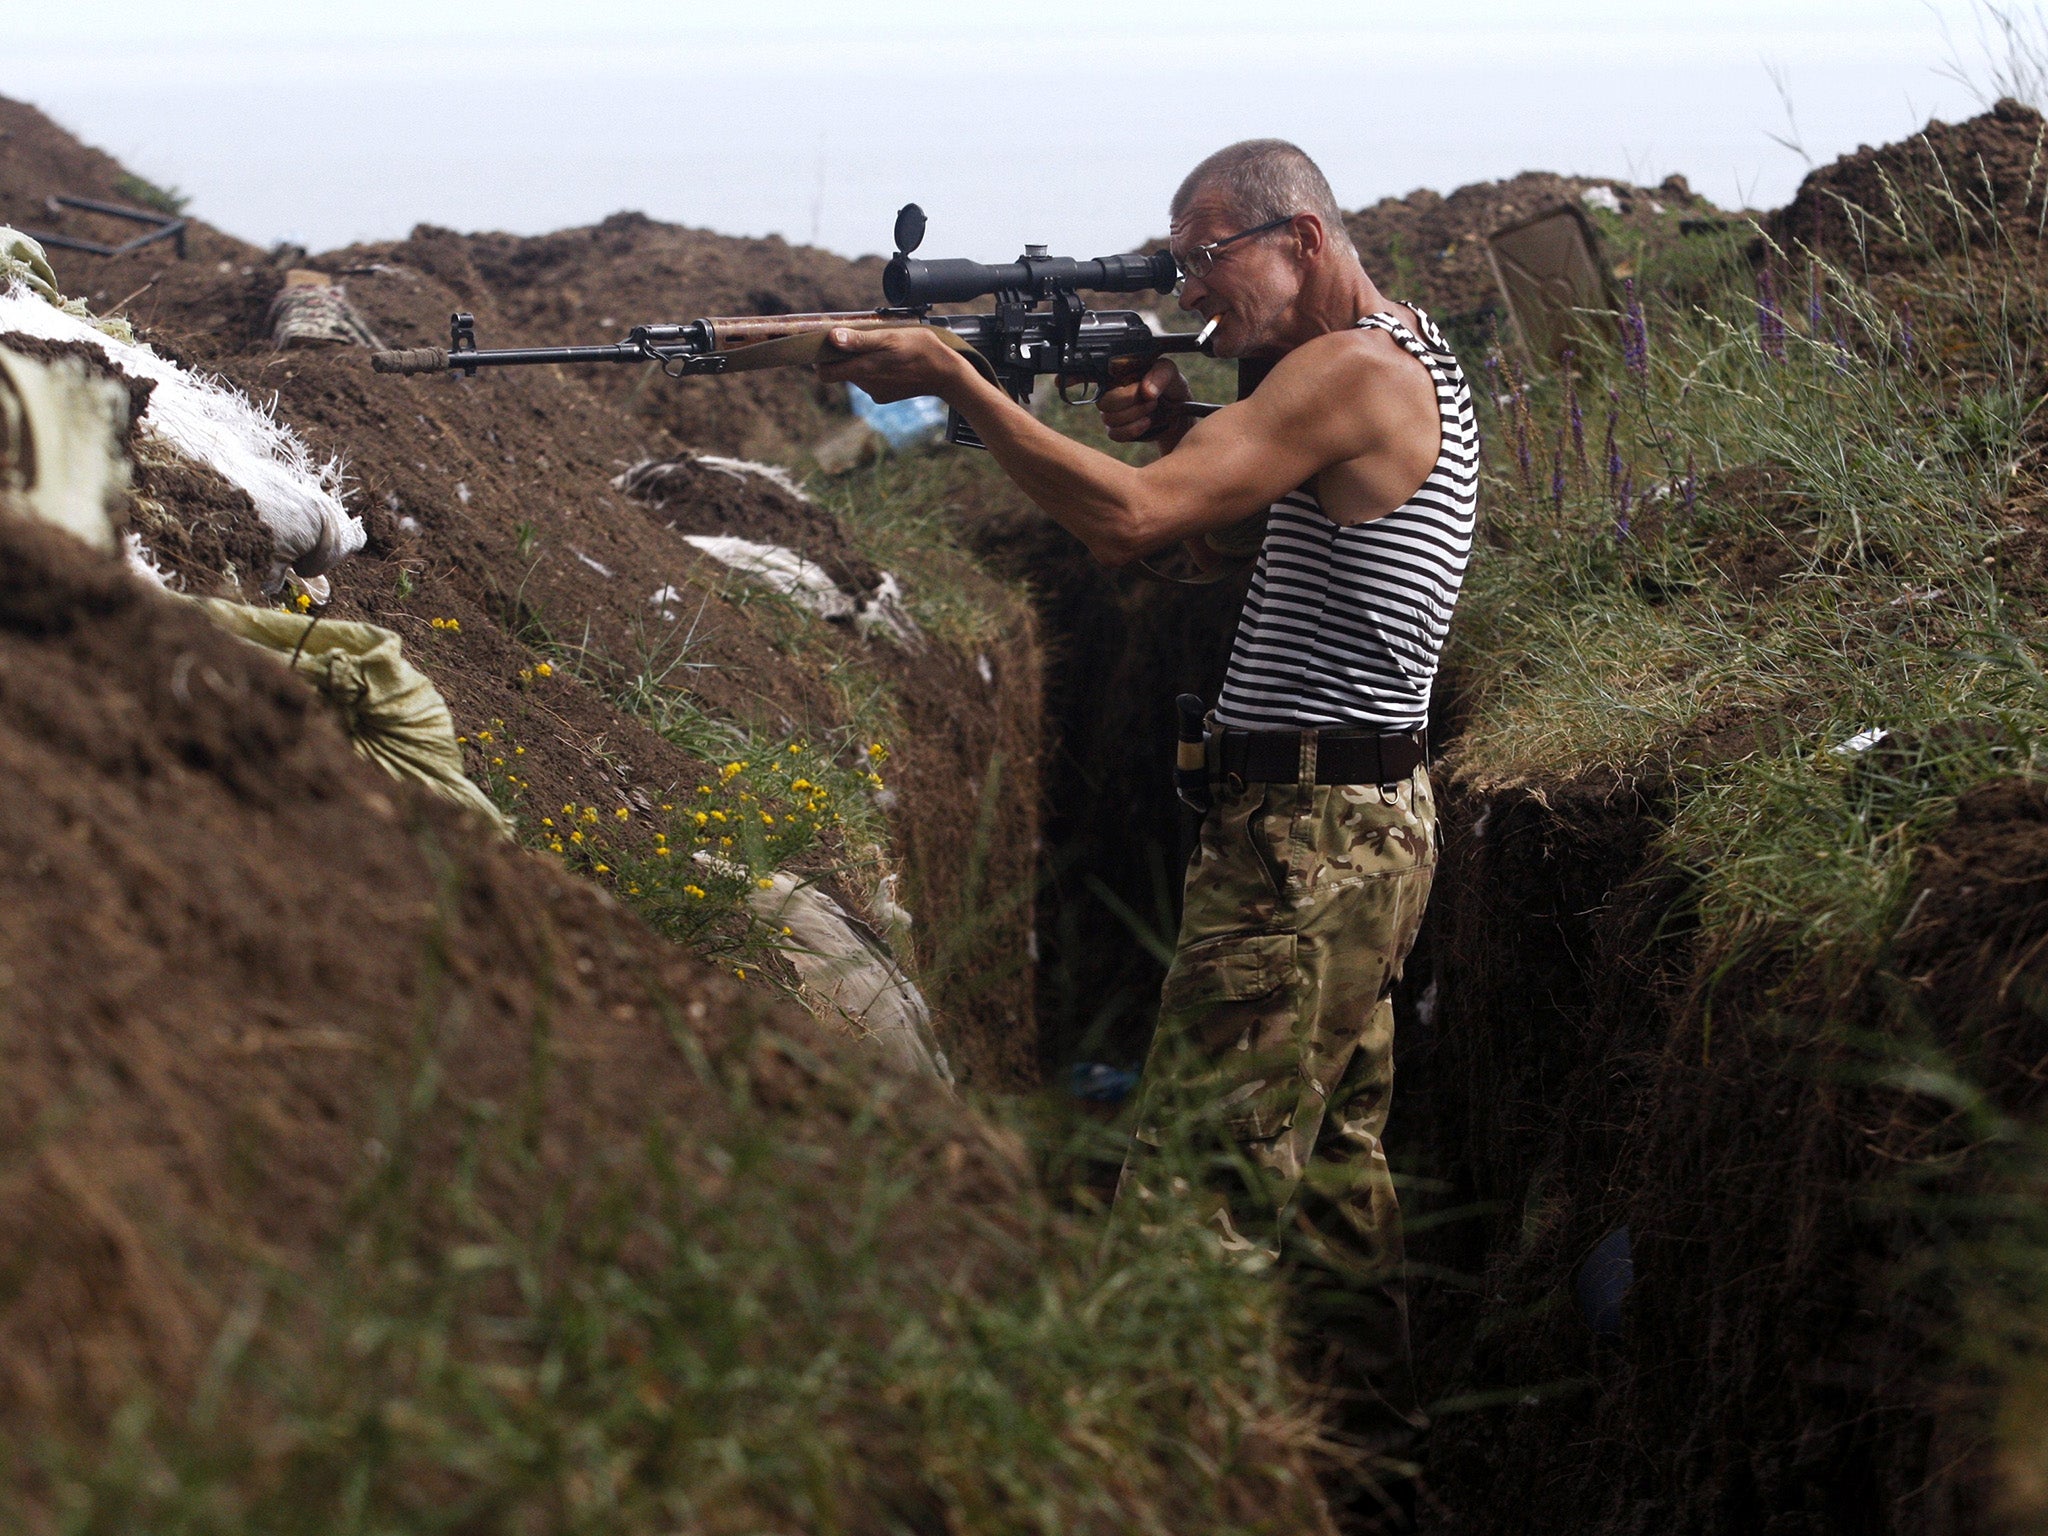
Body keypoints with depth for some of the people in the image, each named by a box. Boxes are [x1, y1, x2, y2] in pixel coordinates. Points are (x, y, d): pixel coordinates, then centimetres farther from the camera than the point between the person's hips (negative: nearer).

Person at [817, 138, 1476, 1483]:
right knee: (1332, 1157, 19)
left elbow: (1130, 520, -25)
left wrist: (953, 380, -20)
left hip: (1307, 839, -11)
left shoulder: (1352, 369, -16)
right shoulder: (1415, 364, 16)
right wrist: (1178, 426, 1)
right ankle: (1379, 1432, 27)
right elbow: (1211, 536, 20)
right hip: (1372, 824, 11)